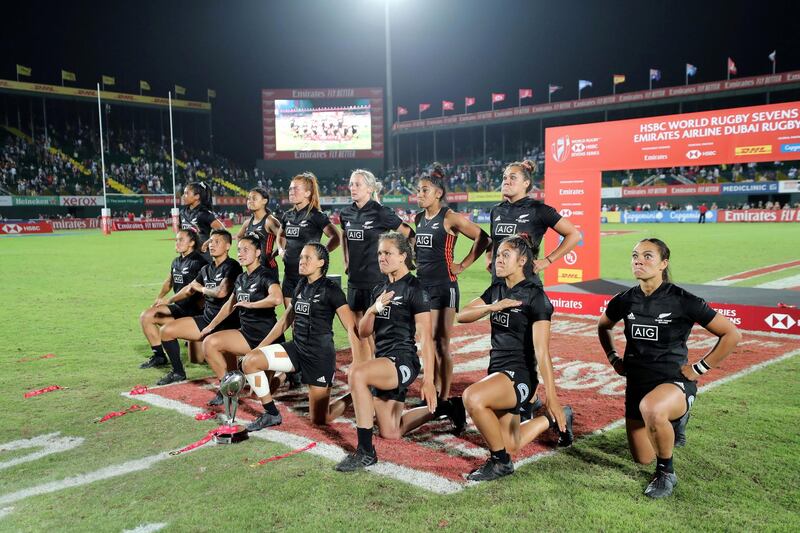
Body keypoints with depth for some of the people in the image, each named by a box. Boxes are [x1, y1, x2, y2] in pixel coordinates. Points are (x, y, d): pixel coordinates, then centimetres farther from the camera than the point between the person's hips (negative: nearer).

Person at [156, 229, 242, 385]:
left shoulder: (232, 267, -10)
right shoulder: (206, 269, 14)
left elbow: (222, 292, -25)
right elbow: (189, 289, 30)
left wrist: (201, 288, -7)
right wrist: (167, 302, 28)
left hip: (226, 321, -8)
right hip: (207, 318, 8)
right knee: (166, 331, 5)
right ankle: (178, 372, 20)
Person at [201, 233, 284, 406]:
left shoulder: (265, 276, -13)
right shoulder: (241, 278, 13)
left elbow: (277, 298, -33)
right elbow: (230, 304, 26)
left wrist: (250, 304, -24)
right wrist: (211, 325, 22)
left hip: (262, 335, -9)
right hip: (246, 331, 9)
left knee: (211, 342, -14)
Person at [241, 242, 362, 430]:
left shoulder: (331, 289, -12)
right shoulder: (300, 287, 9)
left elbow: (352, 329, -15)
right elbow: (285, 321, 18)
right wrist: (261, 346, 12)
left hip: (321, 355, -7)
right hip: (297, 348, 7)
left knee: (319, 420, -2)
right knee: (249, 361, -13)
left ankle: (353, 397, 24)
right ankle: (272, 414, 1)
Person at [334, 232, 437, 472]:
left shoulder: (414, 288, -8)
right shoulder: (379, 289, 14)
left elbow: (425, 338, -14)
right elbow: (363, 333, 12)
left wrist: (428, 379, -21)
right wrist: (373, 310, -8)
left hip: (404, 361, -8)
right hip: (382, 362, 8)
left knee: (357, 373, -35)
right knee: (390, 433, 13)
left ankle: (366, 452, -25)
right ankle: (437, 410, 37)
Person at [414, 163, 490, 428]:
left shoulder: (450, 218, -10)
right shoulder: (419, 218, 11)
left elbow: (483, 238, -11)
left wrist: (463, 265, -9)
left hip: (443, 287, -7)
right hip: (422, 284, 7)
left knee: (441, 344, -5)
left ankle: (445, 399, 3)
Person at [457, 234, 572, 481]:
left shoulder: (535, 296, -13)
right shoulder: (496, 290, 8)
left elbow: (542, 350, -18)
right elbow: (462, 315, -1)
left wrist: (551, 396, -22)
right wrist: (493, 307, -18)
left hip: (519, 375, -8)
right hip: (496, 369, 8)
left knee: (472, 397, -36)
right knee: (510, 445, 18)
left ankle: (500, 462, -14)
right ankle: (555, 419, 41)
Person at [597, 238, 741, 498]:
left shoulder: (683, 301, -16)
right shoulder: (625, 300, -3)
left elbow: (732, 334, -9)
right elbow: (603, 326, 20)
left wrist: (700, 368, -10)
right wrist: (613, 358, 9)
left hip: (674, 382, -5)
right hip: (636, 384, 5)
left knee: (651, 408, -42)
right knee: (643, 459, 15)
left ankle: (666, 473, -13)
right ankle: (674, 421, 46)